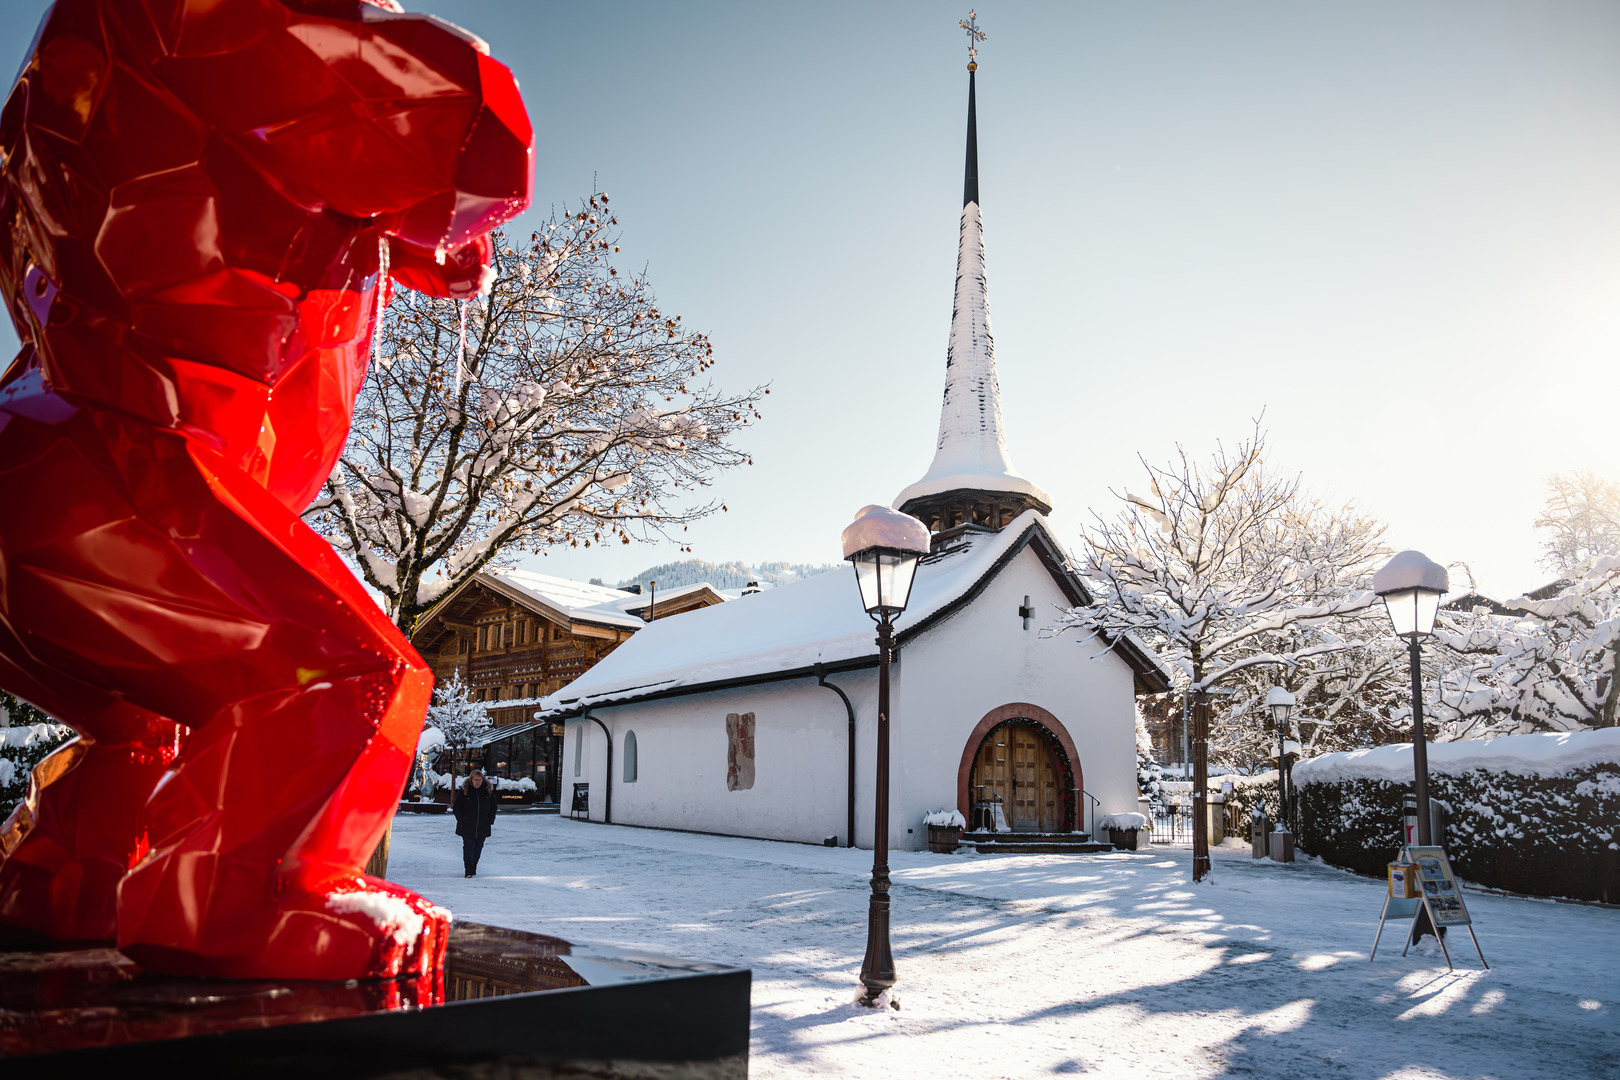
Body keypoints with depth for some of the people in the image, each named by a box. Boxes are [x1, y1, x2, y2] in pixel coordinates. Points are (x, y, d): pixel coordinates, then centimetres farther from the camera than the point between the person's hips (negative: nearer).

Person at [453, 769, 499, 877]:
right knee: (469, 847, -9)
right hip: (467, 827, -3)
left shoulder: (488, 791, 5)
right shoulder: (464, 792, -4)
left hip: (482, 828, 3)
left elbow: (493, 808, 14)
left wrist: (490, 820, 5)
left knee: (478, 849, 9)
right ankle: (468, 870, -8)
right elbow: (457, 808, 1)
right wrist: (462, 821, -6)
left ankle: (473, 868, 22)